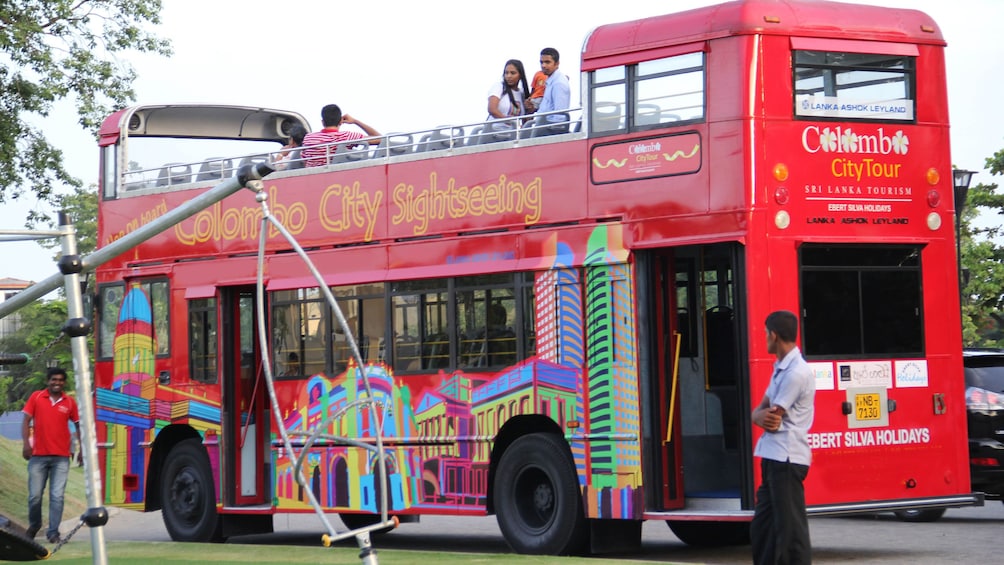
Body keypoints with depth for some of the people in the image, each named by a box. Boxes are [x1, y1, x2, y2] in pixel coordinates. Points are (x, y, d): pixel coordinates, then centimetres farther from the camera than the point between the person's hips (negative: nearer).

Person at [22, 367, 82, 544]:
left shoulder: (70, 403, 6)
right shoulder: (36, 397, 4)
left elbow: (78, 425, 14)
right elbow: (26, 421, 2)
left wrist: (82, 448, 6)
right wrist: (26, 443, -12)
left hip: (61, 457, 0)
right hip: (38, 455, 0)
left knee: (57, 496, -7)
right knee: (35, 495, 4)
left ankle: (53, 532, -2)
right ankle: (34, 524, 28)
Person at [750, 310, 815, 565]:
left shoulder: (797, 372, -15)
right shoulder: (781, 369, 17)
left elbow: (772, 416, -18)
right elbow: (759, 412, 13)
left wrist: (763, 416, 3)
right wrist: (763, 416, -8)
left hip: (787, 458, -10)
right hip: (773, 456, 10)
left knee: (790, 526, -9)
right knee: (762, 525, 14)